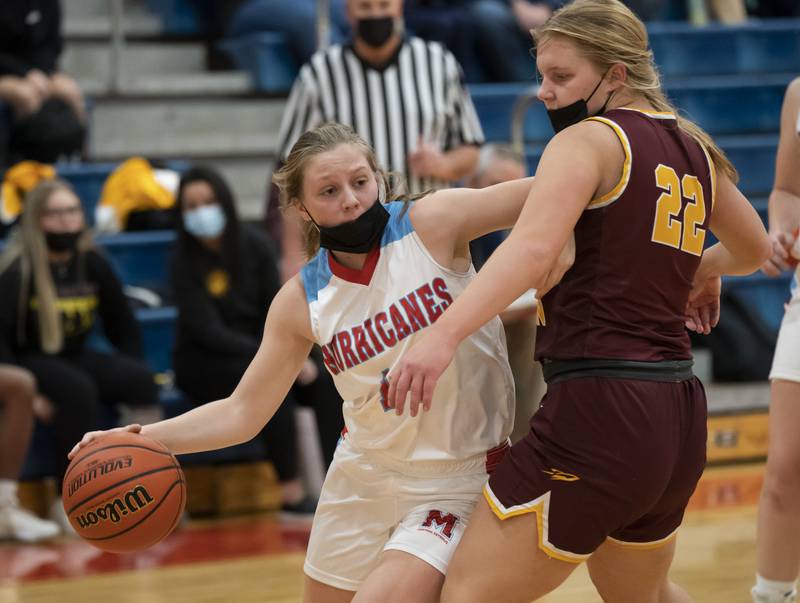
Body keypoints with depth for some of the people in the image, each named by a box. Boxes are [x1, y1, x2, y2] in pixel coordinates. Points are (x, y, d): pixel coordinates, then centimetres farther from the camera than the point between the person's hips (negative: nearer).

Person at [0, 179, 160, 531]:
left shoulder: (92, 265, 4)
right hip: (29, 362, -5)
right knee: (77, 389, -34)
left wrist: (132, 374, 2)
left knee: (138, 378, -21)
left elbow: (124, 328, 14)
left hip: (74, 357, 5)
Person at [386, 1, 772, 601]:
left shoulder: (588, 141, -7)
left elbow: (535, 245, -25)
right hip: (678, 417, 9)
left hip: (600, 412, -9)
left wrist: (443, 335, -36)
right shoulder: (693, 148, 16)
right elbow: (754, 248, 33)